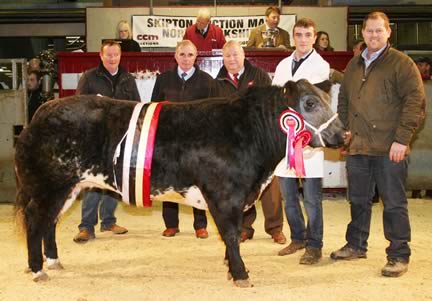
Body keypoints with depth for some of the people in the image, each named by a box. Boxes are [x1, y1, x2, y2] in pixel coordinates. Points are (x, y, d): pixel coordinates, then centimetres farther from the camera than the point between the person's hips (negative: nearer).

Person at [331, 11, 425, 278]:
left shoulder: (401, 63, -4)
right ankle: (356, 246, 31)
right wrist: (346, 127, 11)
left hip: (389, 149, -6)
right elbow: (344, 100, 24)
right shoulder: (354, 65, 15)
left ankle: (399, 256, 11)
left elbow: (415, 102, -10)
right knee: (358, 200, 16)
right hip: (358, 146, 6)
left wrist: (402, 139, -15)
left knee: (394, 204, 1)